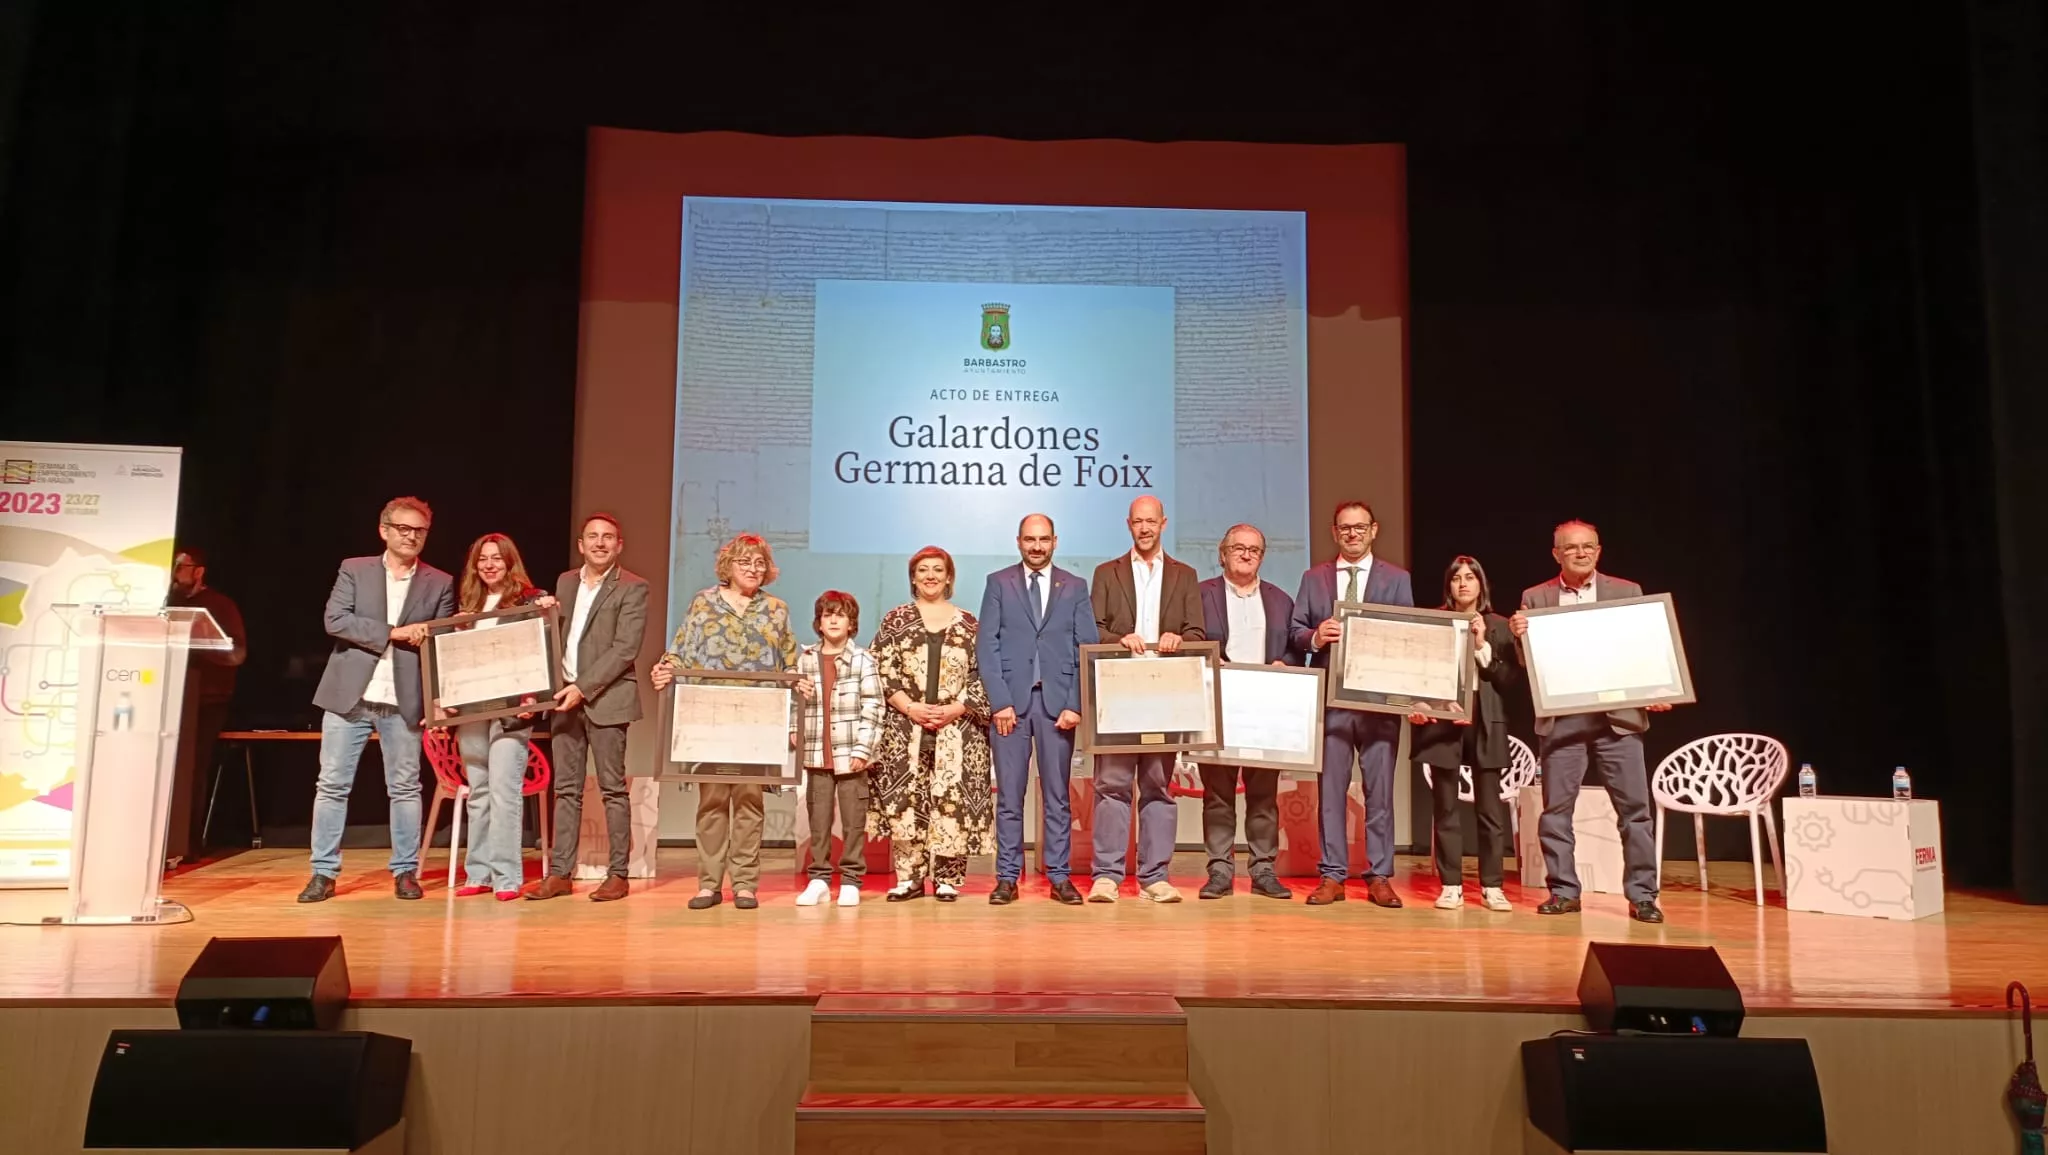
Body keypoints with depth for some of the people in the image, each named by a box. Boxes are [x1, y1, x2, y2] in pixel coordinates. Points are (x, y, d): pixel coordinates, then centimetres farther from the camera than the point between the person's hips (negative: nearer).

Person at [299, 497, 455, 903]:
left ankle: (405, 871, 12)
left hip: (403, 700, 0)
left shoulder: (440, 583, 6)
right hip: (348, 694, 0)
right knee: (332, 785, 3)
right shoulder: (354, 569, 5)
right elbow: (335, 620, -8)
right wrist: (392, 632, -16)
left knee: (405, 788, 4)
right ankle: (324, 872, 11)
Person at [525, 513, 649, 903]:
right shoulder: (565, 582, 14)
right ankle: (560, 873, 13)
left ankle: (618, 874, 5)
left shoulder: (632, 588, -5)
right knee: (566, 788, 8)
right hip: (564, 697, 6)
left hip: (606, 698, -5)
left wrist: (583, 688, -17)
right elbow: (555, 637, 18)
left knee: (612, 788, -1)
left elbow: (625, 650, -12)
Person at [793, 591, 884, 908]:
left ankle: (851, 880, 12)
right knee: (818, 819, 7)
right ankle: (819, 878, 16)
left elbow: (872, 709, -5)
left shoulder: (863, 660, -2)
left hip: (850, 756, -3)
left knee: (853, 821, 3)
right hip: (816, 754, 3)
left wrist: (862, 750, -10)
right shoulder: (805, 659, 9)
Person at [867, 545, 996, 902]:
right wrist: (910, 707, -10)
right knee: (904, 800, -4)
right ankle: (908, 878, 6)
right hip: (905, 728, 0)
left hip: (957, 729, 0)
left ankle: (948, 879, 6)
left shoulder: (969, 624, 10)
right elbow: (883, 672, 2)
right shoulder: (895, 620, 10)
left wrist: (955, 709, -9)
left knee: (952, 801, -3)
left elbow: (982, 676, 4)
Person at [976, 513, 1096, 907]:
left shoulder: (1075, 587, 10)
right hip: (1011, 700, -1)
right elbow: (986, 647, 1)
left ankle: (1059, 877, 11)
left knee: (1057, 795, 5)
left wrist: (1075, 705, -5)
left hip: (1057, 701, 1)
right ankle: (1007, 877, 9)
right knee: (1009, 796, 2)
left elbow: (1088, 650, 5)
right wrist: (1000, 701, -8)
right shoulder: (998, 583, 7)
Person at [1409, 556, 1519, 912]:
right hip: (1441, 723, 0)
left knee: (1490, 808, 2)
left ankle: (1492, 886, 9)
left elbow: (1508, 677, 0)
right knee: (1446, 808, 2)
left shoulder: (1498, 626, 7)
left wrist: (1482, 645, -9)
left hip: (1485, 724, 1)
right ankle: (1451, 885, 8)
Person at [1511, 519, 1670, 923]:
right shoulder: (1535, 598, 7)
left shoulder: (1627, 592, 7)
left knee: (1635, 807, 0)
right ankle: (1564, 891, 14)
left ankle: (1641, 895, 9)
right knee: (1556, 809, 4)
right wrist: (1519, 635, -16)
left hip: (1619, 715, 0)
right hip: (1560, 717, 1)